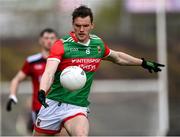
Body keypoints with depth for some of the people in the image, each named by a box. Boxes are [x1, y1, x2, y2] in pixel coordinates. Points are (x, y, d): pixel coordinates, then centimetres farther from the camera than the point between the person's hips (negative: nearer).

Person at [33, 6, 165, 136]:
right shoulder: (62, 45, -11)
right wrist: (42, 92, -43)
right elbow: (49, 72, -24)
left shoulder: (98, 44, 5)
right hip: (53, 104, -1)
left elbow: (117, 57, 26)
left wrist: (143, 63, 33)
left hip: (78, 106, 1)